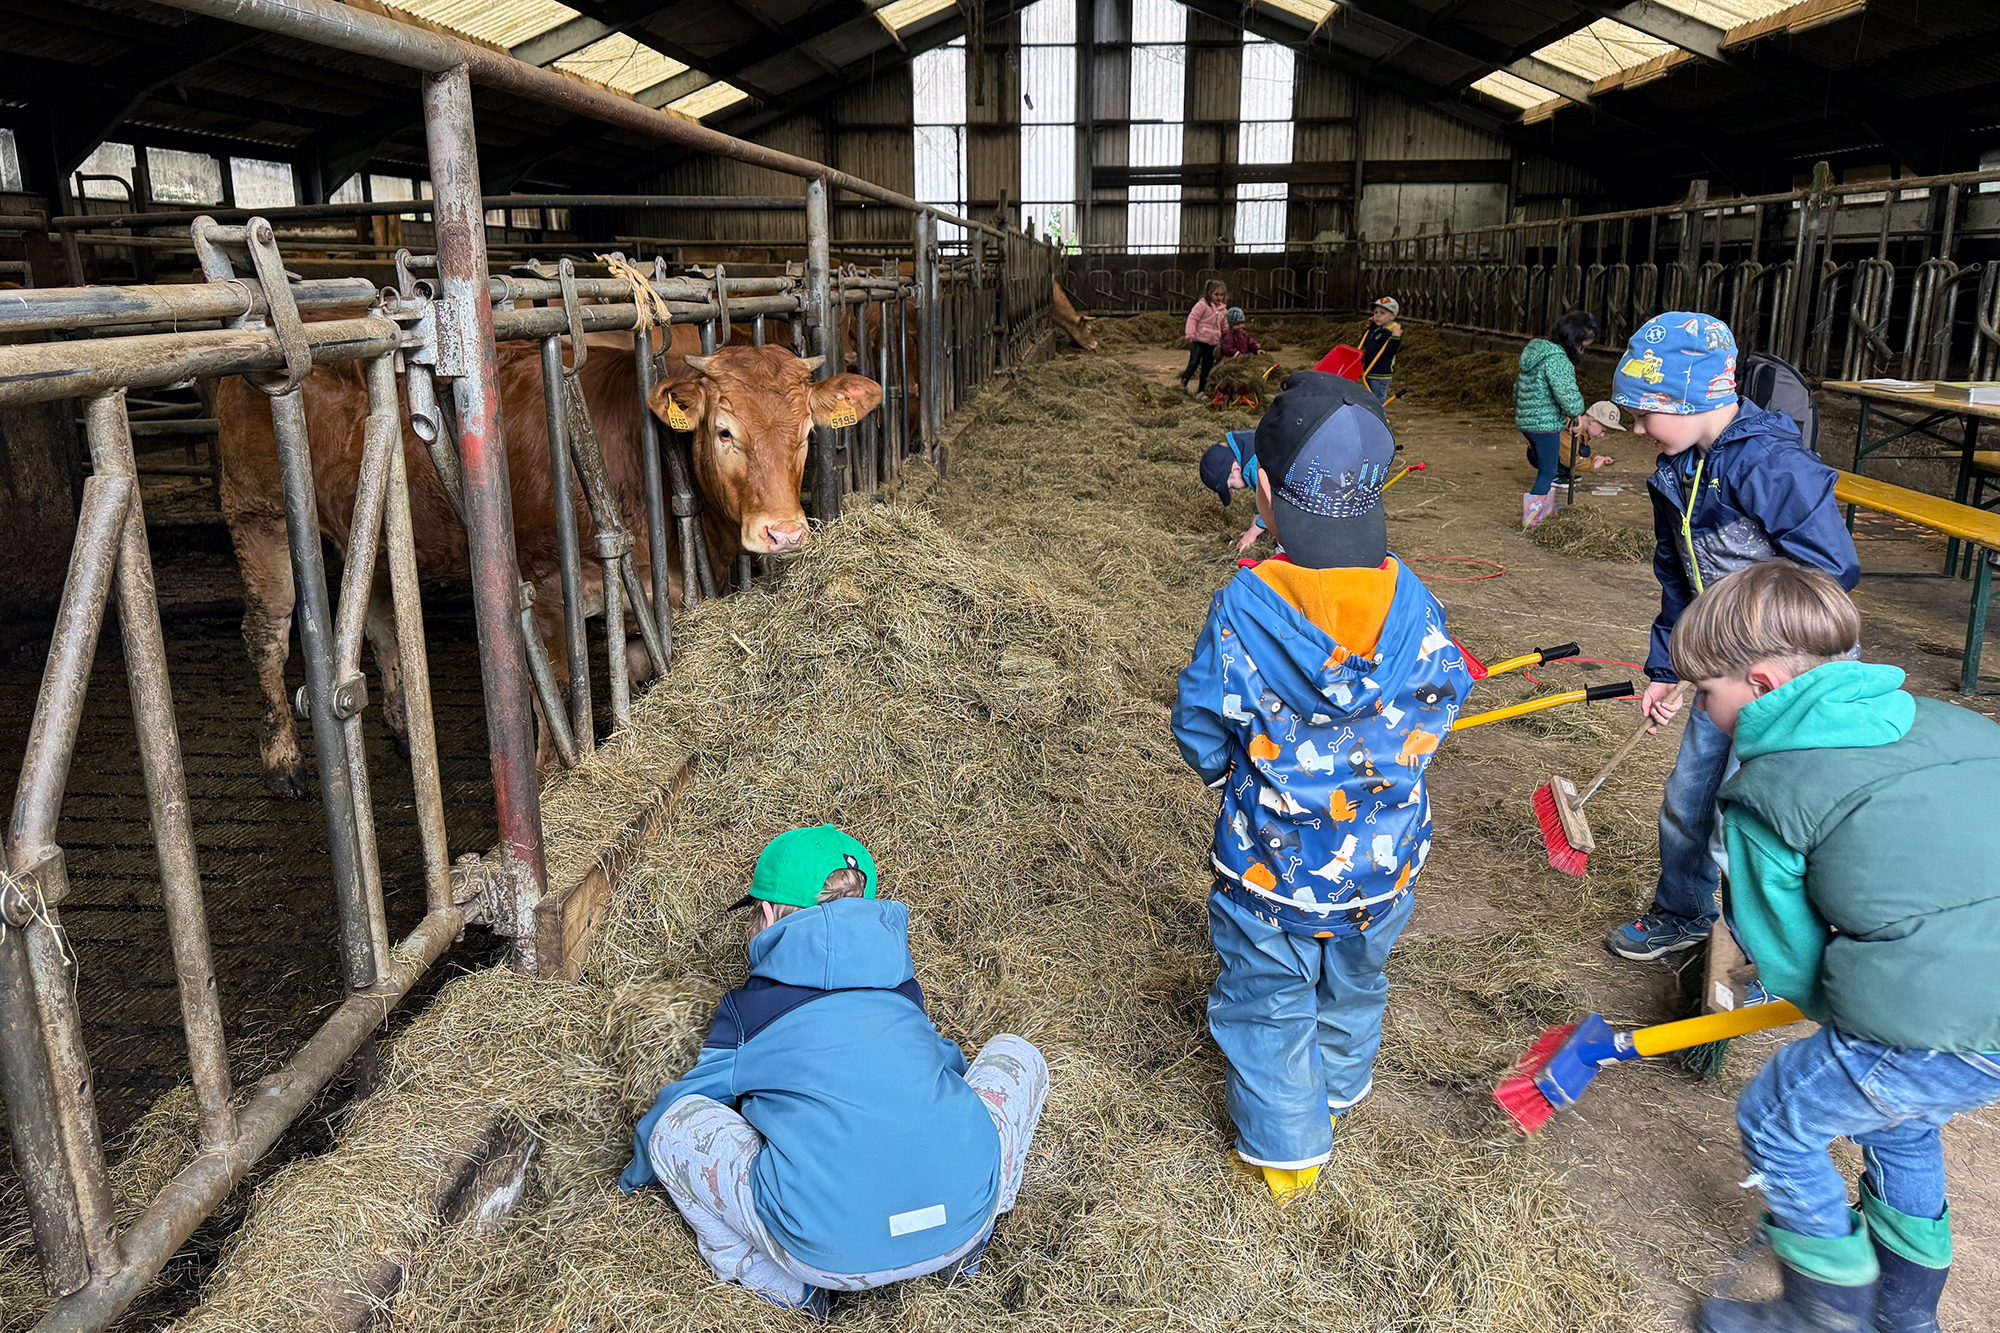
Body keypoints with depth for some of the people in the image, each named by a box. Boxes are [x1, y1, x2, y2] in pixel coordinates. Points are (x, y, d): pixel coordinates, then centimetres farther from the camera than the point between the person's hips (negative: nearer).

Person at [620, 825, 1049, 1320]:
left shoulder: (747, 1008, 12)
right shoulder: (901, 987, 22)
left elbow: (683, 1102, 25)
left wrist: (636, 1175, 48)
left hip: (833, 1254, -3)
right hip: (965, 1218, 4)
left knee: (675, 1123, 13)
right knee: (1015, 1053, 28)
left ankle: (780, 1283, 11)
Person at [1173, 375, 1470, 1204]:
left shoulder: (1242, 610, -24)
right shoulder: (1411, 604, -15)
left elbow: (1200, 730, -13)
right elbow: (1442, 700, 1)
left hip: (1271, 862, -3)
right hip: (1383, 856, 4)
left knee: (1269, 998, 18)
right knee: (1355, 978, 30)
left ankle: (1286, 1148, 33)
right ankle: (1337, 1090, 54)